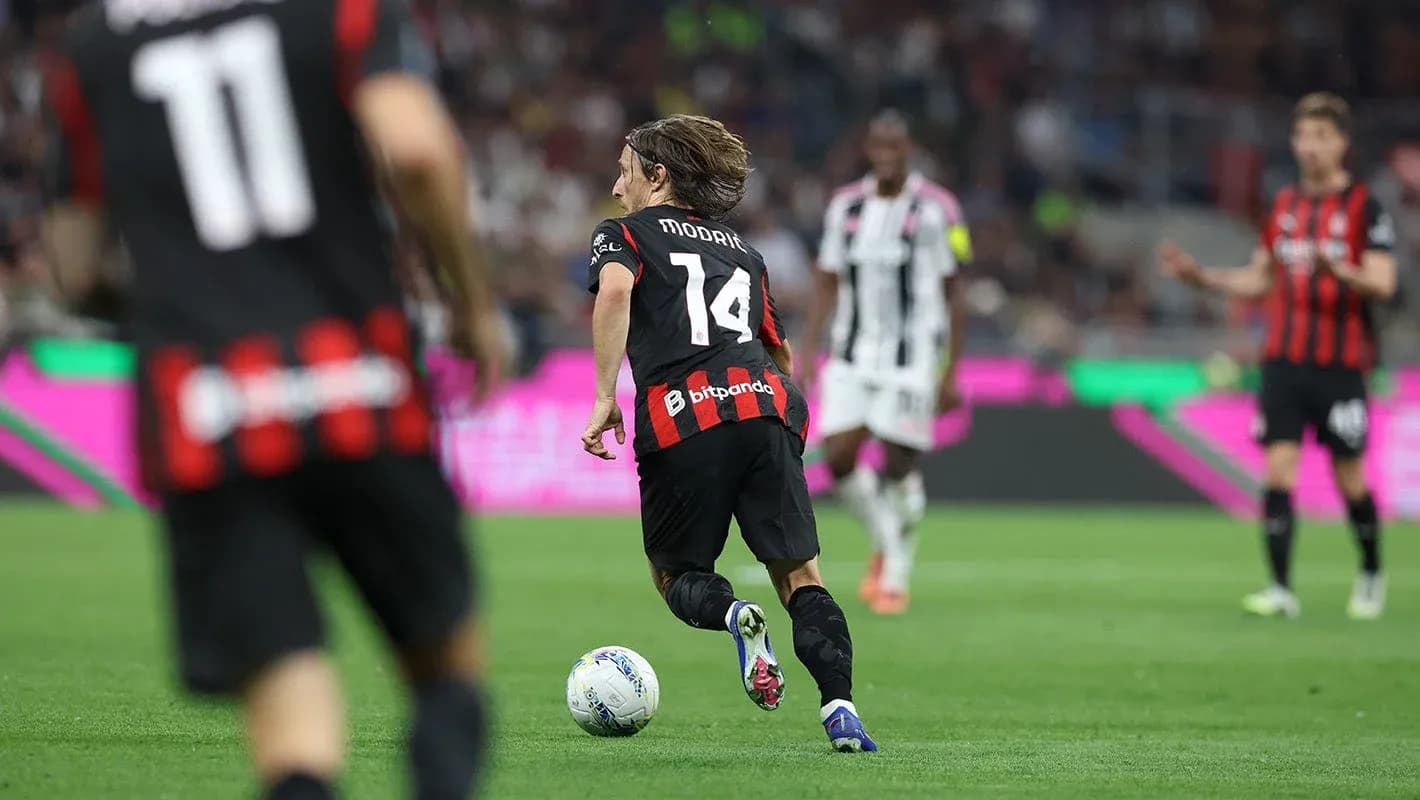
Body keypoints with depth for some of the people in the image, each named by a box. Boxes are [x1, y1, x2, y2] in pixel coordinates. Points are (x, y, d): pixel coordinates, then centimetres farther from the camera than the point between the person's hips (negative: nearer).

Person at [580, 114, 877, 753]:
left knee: (677, 577, 13)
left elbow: (615, 290, -9)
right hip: (766, 407, 3)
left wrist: (604, 399, -9)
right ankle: (839, 707, -15)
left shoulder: (625, 234, 14)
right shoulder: (742, 250, 29)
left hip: (680, 419, -3)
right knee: (799, 574, 6)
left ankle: (732, 614, -21)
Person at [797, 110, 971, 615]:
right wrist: (807, 354, 5)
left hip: (912, 357, -4)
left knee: (899, 467, -5)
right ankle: (886, 544, 20)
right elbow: (828, 287, 13)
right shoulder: (845, 207, 7)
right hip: (853, 356, 4)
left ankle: (895, 580, 10)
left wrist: (952, 374, -5)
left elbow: (953, 296, -2)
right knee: (839, 458, -6)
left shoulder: (936, 210, -5)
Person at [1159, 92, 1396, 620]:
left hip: (1340, 367, -4)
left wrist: (1336, 270, -31)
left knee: (1350, 479, 3)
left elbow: (1382, 283, -13)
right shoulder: (1285, 205, 12)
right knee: (1277, 469, -8)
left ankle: (1371, 576, 27)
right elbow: (1260, 279, 21)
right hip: (1284, 359, 4)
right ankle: (1281, 590, -8)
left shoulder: (1364, 206, -4)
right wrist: (1201, 277, 10)